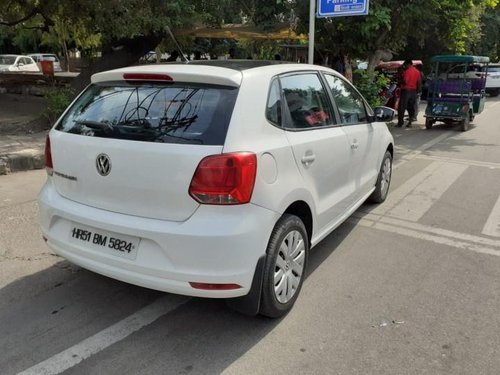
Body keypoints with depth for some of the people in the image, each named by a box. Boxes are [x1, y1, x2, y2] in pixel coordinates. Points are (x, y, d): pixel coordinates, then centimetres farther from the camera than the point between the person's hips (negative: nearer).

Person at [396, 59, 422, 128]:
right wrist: (417, 90, 16)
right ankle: (410, 123, 10)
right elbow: (419, 82, 9)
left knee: (402, 107, -3)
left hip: (406, 90, -7)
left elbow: (405, 81, -20)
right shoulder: (417, 71, 9)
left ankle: (400, 123, -4)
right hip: (413, 91, 7)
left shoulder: (407, 71, -12)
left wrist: (400, 81, -2)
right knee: (411, 107, 10)